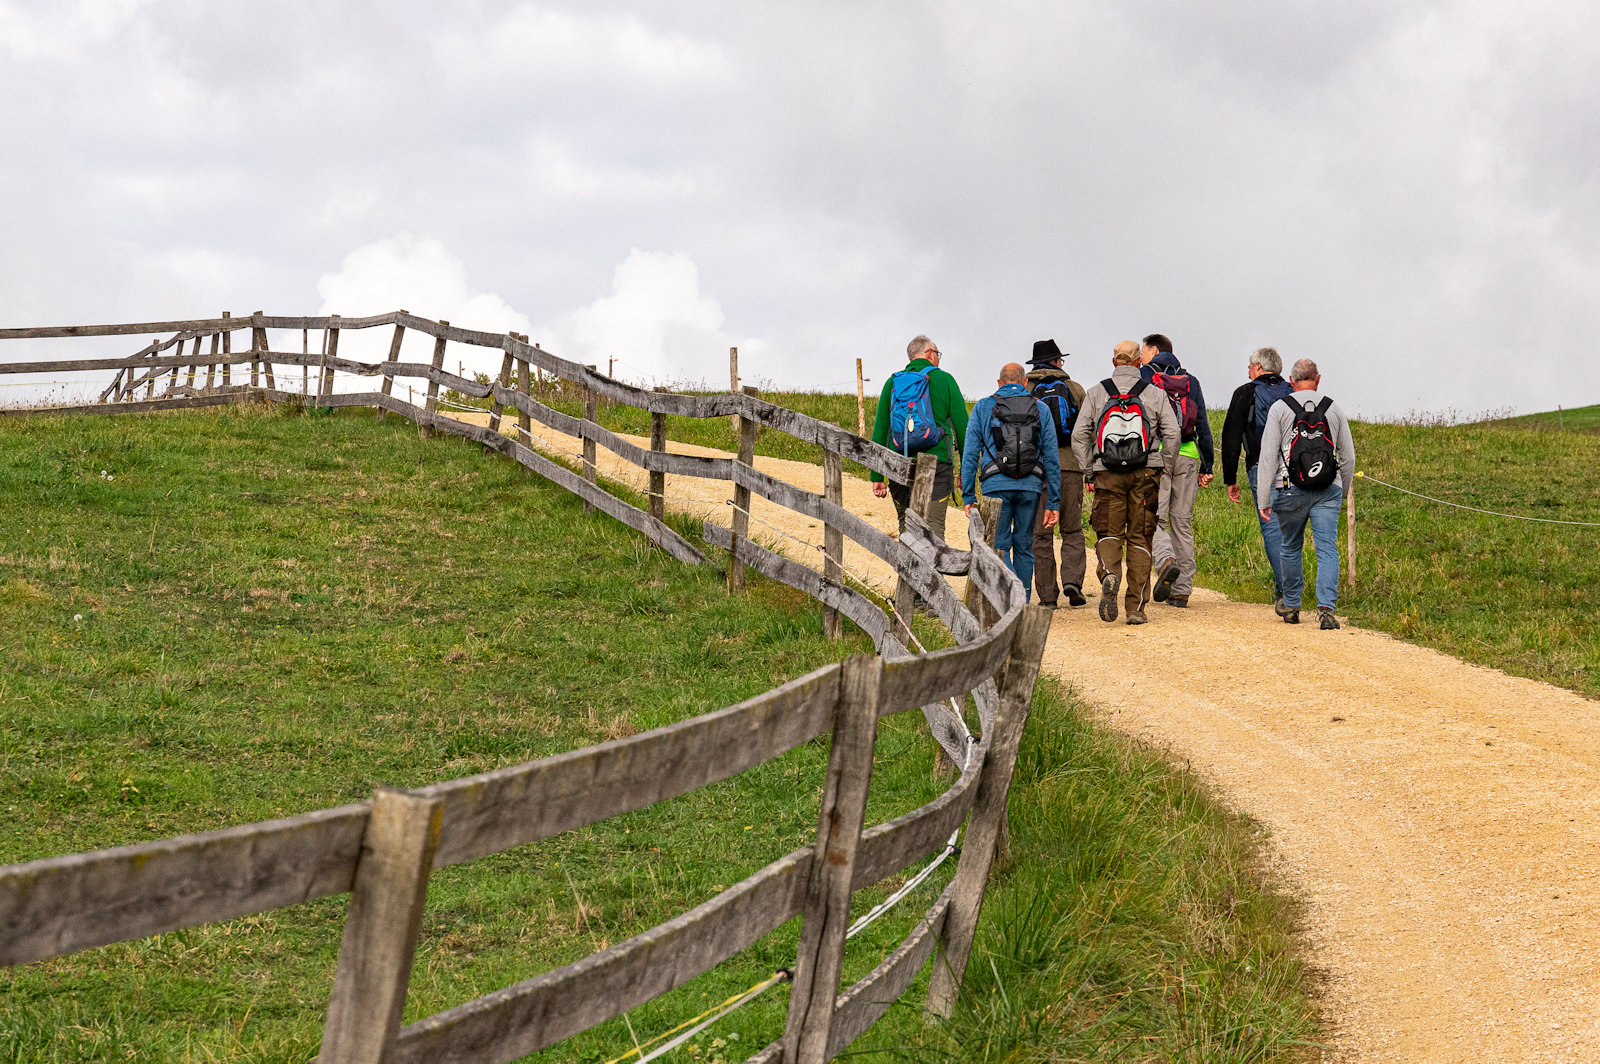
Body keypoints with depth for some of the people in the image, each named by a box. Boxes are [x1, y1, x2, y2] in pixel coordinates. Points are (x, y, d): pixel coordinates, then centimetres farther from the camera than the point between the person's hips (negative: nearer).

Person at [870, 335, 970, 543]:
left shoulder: (893, 383, 11)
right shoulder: (944, 379, 4)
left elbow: (880, 430, 9)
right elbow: (962, 426, 2)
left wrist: (877, 476, 12)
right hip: (936, 462, -3)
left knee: (906, 527, 13)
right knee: (933, 527, -7)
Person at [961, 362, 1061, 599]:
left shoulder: (983, 407, 7)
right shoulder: (1041, 409, 10)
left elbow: (970, 454, 2)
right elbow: (1052, 458, 6)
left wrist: (968, 496, 4)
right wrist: (1053, 502, 8)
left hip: (997, 485, -2)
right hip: (1030, 486, 2)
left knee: (999, 546, 1)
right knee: (1024, 546, 13)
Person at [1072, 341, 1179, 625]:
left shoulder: (1096, 393, 6)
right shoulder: (1155, 393, 5)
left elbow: (1079, 435, 2)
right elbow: (1172, 433, 0)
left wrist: (1088, 471, 8)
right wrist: (1163, 468, 10)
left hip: (1107, 474, 0)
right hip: (1145, 474, 0)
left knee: (1108, 532, 5)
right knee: (1140, 538, 5)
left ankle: (1109, 573, -28)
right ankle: (1136, 607, 2)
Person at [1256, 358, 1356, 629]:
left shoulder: (1280, 408, -1)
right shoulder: (1333, 409, 7)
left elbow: (1268, 456, -6)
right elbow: (1348, 457, 11)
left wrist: (1263, 498, -3)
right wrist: (1343, 490, 26)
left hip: (1291, 490, -1)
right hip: (1328, 491, 1)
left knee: (1291, 548, 15)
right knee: (1327, 549, -4)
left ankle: (1290, 606, 27)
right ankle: (1327, 607, -19)